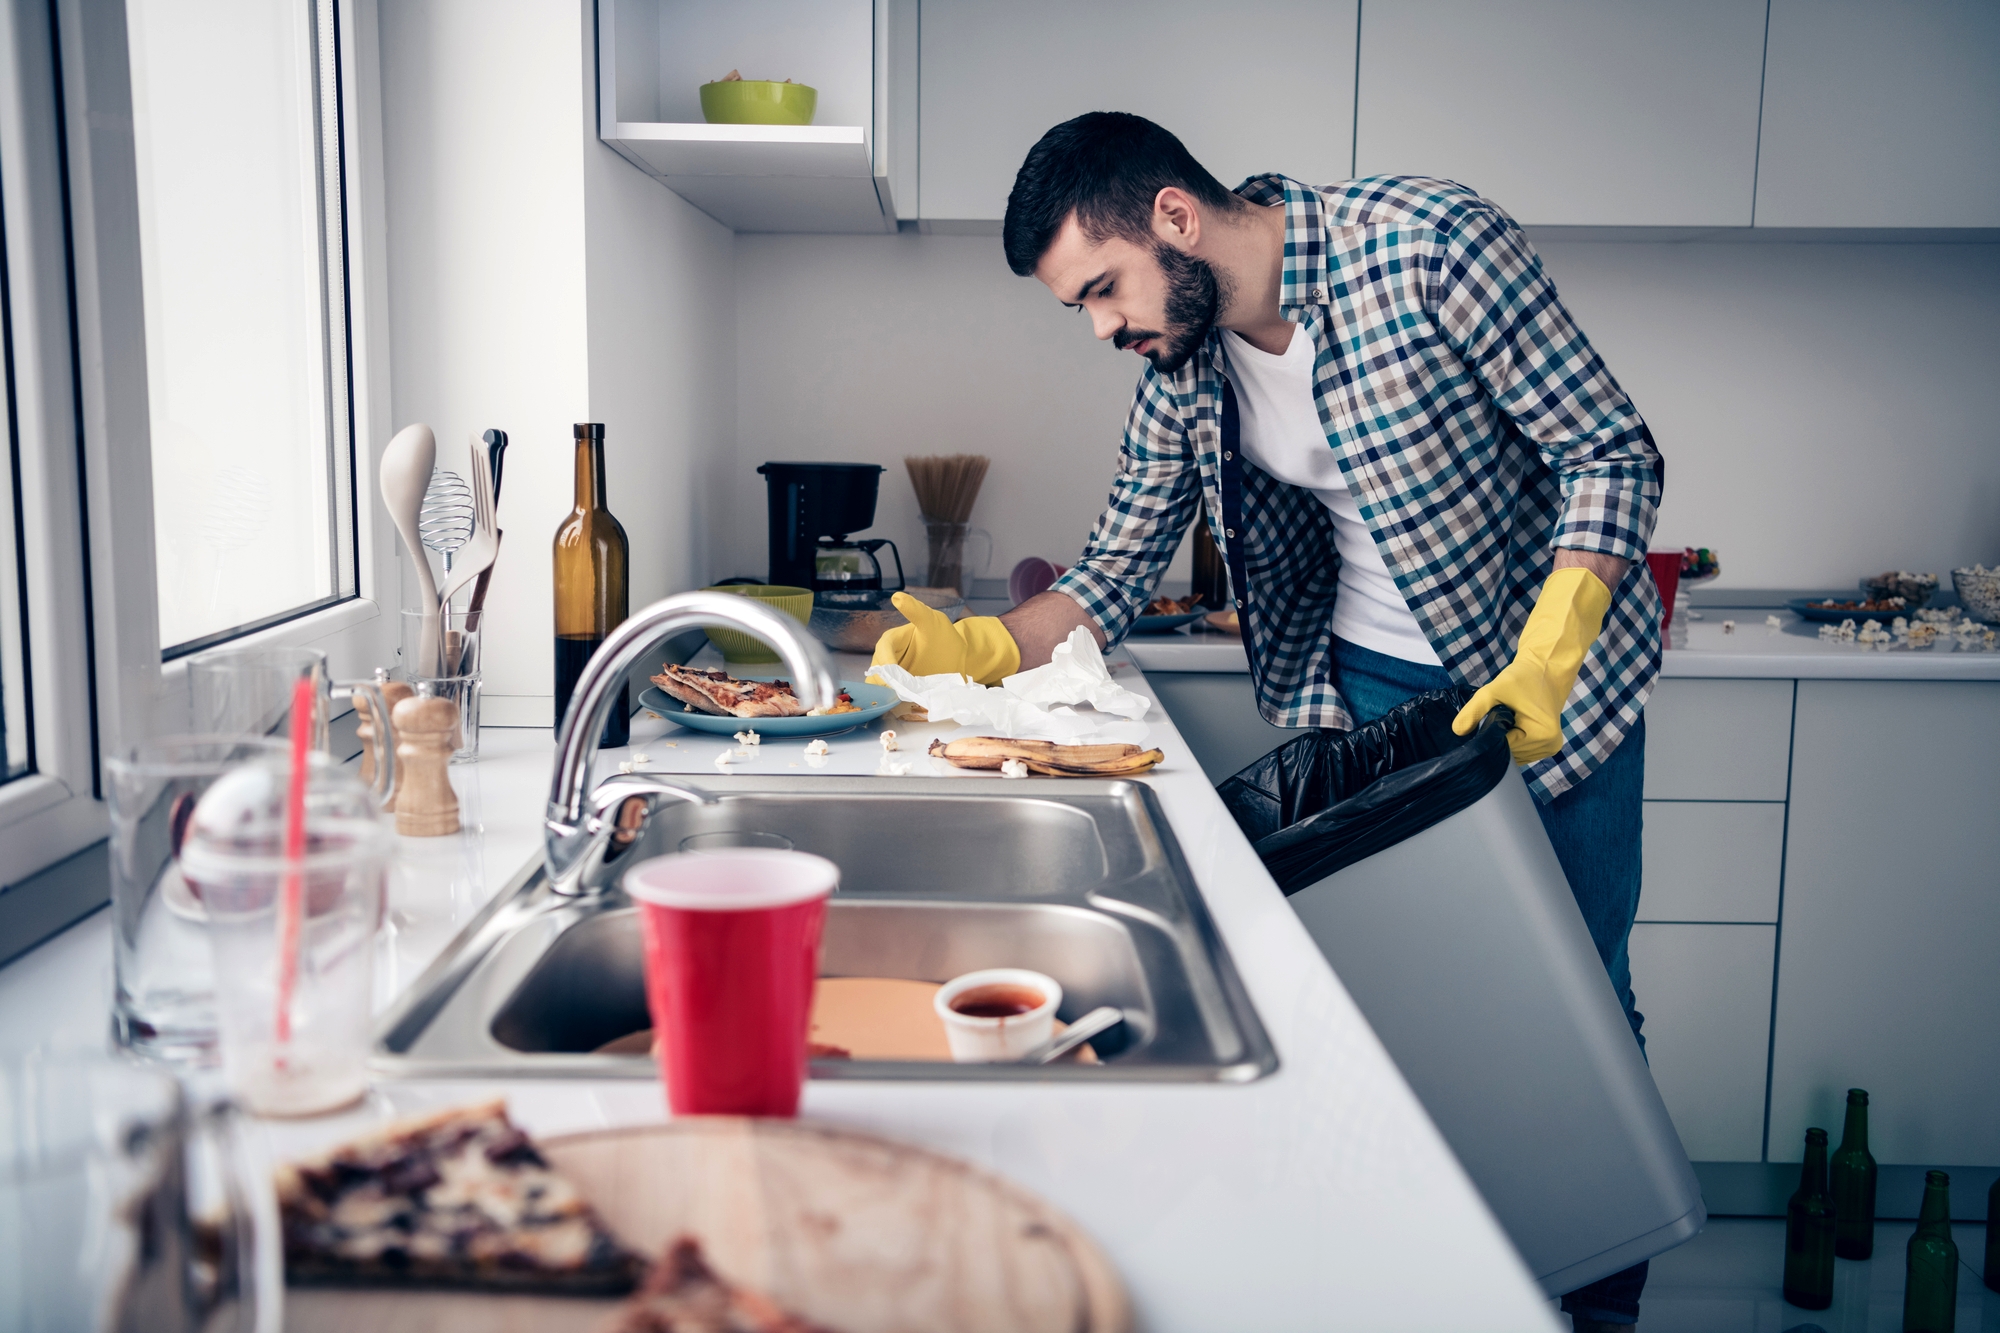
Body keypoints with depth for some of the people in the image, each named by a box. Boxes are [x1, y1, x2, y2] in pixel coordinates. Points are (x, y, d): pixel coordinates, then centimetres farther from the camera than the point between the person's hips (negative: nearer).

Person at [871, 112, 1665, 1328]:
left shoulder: (1431, 246, -21)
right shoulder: (1181, 374, -4)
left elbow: (1614, 454, -17)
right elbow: (1114, 577, 2)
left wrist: (1545, 663, -28)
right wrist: (977, 648, -16)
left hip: (1550, 672, -4)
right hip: (1366, 687, 4)